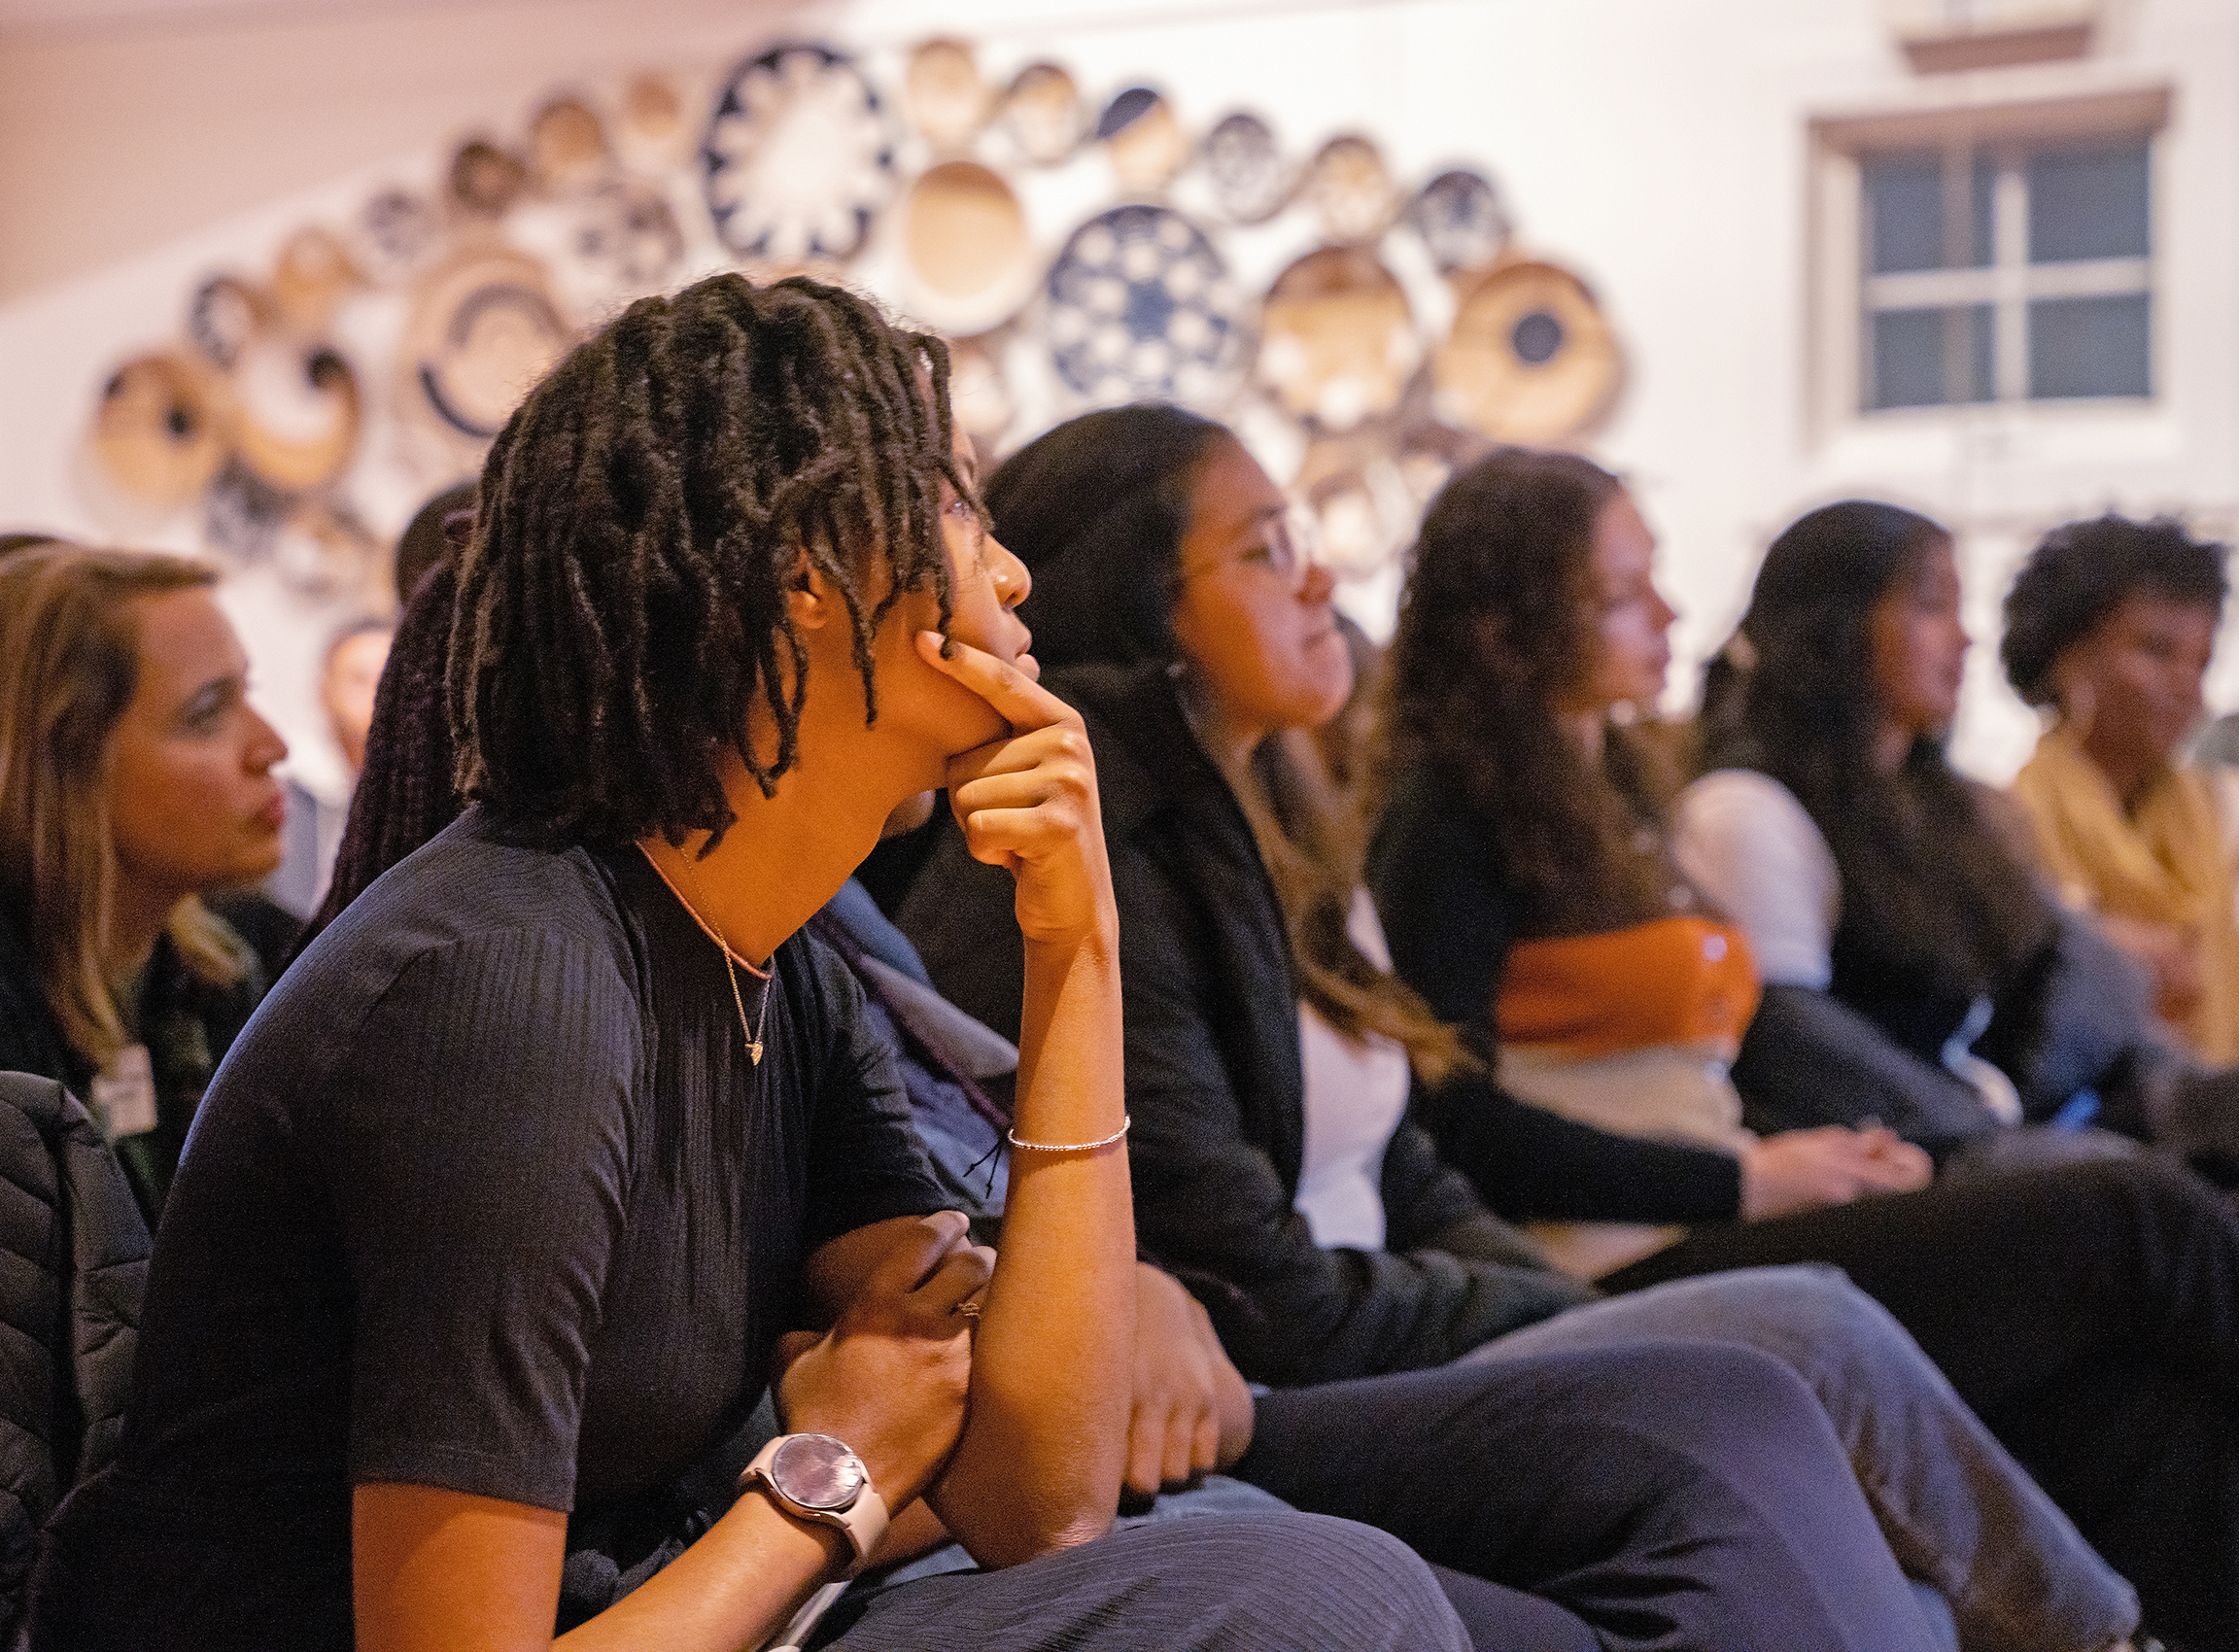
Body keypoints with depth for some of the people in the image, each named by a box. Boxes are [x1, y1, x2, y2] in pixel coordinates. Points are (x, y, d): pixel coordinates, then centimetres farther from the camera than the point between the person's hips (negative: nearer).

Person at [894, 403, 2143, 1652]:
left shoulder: (1268, 834, 17)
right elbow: (1261, 1300, -17)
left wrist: (1585, 1315, 0)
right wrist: (1560, 1317, -6)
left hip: (1350, 1366, 9)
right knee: (1810, 1338, -12)